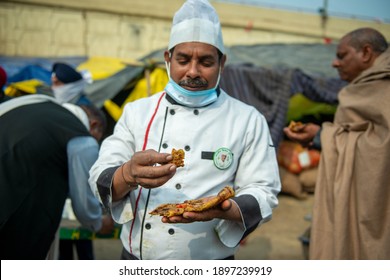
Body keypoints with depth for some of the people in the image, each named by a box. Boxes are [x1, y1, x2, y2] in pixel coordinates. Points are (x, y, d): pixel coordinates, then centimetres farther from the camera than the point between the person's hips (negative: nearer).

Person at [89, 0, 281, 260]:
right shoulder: (137, 112, -1)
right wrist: (129, 175, -29)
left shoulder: (249, 120, -6)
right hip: (135, 259, 2)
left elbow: (263, 193, -9)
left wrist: (224, 210, -29)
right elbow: (101, 179, -7)